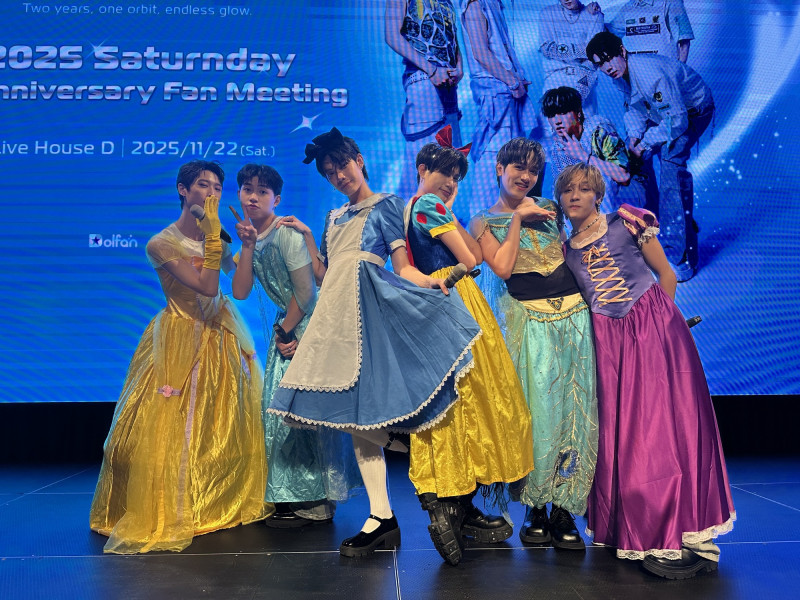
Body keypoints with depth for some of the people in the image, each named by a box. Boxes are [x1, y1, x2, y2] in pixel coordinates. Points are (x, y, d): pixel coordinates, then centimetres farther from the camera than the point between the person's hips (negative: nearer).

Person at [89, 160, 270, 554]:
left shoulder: (215, 236, 5)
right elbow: (206, 286, -23)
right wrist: (213, 236, -23)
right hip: (182, 342, -6)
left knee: (229, 423, 11)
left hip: (222, 337, 6)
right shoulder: (162, 244, -14)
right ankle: (164, 515, 15)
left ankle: (226, 503, 29)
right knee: (173, 428, -1)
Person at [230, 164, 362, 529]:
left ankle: (313, 500, 7)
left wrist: (285, 330, -7)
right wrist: (247, 247, -11)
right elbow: (240, 292, -3)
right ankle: (291, 496, 23)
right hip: (285, 324, 8)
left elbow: (305, 289, -16)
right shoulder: (251, 237, 8)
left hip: (309, 324, -8)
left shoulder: (287, 232, -16)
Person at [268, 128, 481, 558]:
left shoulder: (385, 204, 8)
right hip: (336, 311, 6)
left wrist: (426, 280, -21)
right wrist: (306, 237, 18)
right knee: (355, 411, 1)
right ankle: (380, 516, 5)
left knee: (364, 404, -16)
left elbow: (402, 267, -1)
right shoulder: (334, 218, 26)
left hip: (371, 307, -6)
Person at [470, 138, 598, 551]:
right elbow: (503, 267, -11)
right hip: (531, 323, -4)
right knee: (538, 411, -5)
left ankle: (564, 512, 13)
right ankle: (536, 511, 13)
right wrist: (518, 218, -9)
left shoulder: (547, 208, 15)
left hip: (575, 317, 4)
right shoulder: (485, 221, 4)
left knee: (575, 410, 2)